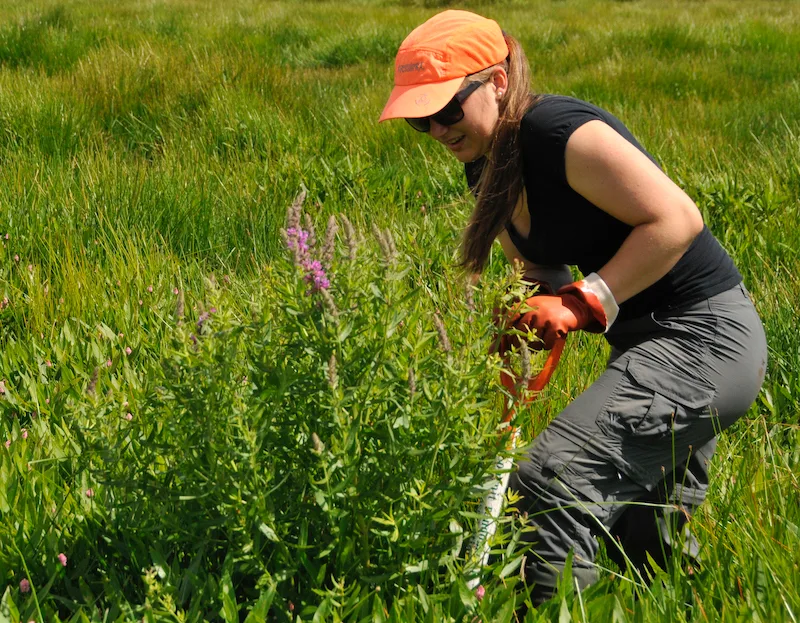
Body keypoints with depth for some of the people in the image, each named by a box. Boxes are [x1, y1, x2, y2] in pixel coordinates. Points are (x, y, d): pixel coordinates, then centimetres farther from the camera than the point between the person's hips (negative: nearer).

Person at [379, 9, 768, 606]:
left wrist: (583, 303, -25)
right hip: (649, 343, 11)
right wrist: (535, 310, -4)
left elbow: (677, 220, -24)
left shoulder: (559, 132, -21)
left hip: (704, 339, -11)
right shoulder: (487, 165, 7)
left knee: (550, 480, -26)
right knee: (651, 551, 21)